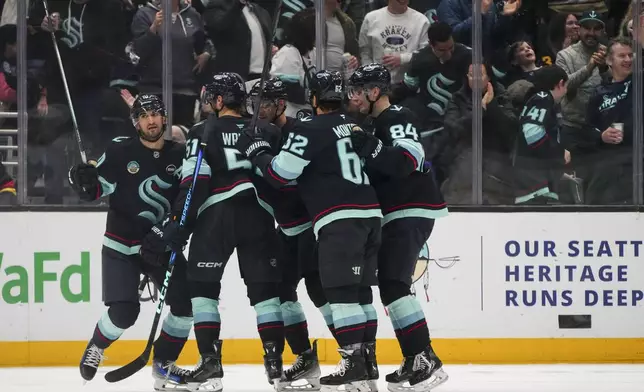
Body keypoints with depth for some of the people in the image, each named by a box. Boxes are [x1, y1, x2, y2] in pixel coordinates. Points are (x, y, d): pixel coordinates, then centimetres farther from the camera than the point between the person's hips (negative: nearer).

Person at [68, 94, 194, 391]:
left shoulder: (179, 155, 1)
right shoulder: (121, 151, -8)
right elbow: (96, 188, -5)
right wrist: (84, 183, -28)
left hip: (160, 245, 4)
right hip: (121, 246, -4)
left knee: (186, 302, -7)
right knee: (124, 312, -15)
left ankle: (163, 365, 10)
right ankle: (95, 348, 16)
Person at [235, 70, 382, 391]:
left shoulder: (310, 129, -6)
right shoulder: (353, 125, 17)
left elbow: (280, 173, -8)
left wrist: (256, 150, 7)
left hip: (340, 219, -8)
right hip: (370, 214, 8)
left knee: (341, 290, -9)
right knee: (360, 290, 11)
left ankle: (354, 365, -16)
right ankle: (367, 361, 10)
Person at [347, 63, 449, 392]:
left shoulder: (397, 118, -10)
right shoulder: (378, 124, 21)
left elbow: (406, 161, -25)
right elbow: (380, 170, 27)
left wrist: (367, 145, -28)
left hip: (412, 212, -11)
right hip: (398, 214, 11)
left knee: (392, 283, -18)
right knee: (390, 283, 11)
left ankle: (425, 360, -23)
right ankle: (415, 361, 11)